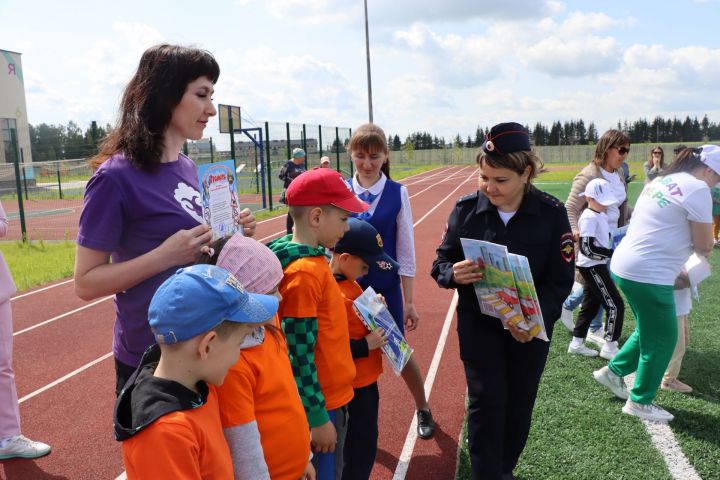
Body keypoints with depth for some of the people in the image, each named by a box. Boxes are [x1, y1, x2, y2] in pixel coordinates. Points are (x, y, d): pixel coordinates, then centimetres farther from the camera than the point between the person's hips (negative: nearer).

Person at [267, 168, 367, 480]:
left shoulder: (314, 259, 5)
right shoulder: (304, 272, -23)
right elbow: (299, 353, -23)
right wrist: (318, 417, -18)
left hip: (333, 394, 8)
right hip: (322, 402, -8)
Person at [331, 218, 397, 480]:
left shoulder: (347, 282, 4)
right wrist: (367, 345, -24)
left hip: (365, 377, 10)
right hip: (354, 384, -10)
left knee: (362, 440, 23)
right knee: (361, 444, 6)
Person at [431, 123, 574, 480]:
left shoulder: (552, 213, -13)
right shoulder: (466, 208, -11)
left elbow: (561, 279, -12)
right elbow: (441, 263, -3)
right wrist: (454, 274, -27)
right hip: (478, 322, 0)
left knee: (519, 403, 14)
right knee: (487, 400, -5)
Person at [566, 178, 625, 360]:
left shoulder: (601, 215, 10)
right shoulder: (589, 217, -19)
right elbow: (587, 248, -25)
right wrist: (612, 253, -22)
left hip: (596, 267, 10)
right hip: (592, 267, -10)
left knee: (590, 305, 16)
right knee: (615, 305, -5)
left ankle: (576, 343, 25)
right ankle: (610, 346, 6)